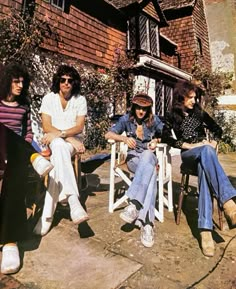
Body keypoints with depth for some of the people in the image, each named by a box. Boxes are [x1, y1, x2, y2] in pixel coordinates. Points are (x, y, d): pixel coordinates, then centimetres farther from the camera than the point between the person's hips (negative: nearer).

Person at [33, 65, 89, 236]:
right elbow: (46, 127, -6)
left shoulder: (80, 100, 4)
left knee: (59, 149, -36)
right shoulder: (49, 98, 4)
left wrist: (60, 134, -23)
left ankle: (47, 214, -39)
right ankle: (74, 202, -48)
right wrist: (70, 139, -19)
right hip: (53, 141, 0)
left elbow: (79, 127, -5)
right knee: (60, 147, -39)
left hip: (73, 141, 0)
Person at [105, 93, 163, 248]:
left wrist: (157, 140, -9)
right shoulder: (126, 119, 4)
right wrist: (125, 138, -21)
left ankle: (134, 204, -48)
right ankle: (147, 223, -45)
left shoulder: (154, 120, 6)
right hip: (134, 157, -1)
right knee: (150, 172, -37)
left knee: (146, 156, -40)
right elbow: (108, 134, -3)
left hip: (150, 156, 1)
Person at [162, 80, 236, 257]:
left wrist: (213, 143, 1)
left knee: (205, 173, -37)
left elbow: (217, 130, 23)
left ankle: (205, 229, -51)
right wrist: (189, 145, -15)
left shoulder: (200, 113, 16)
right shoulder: (172, 116, 8)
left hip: (205, 153, 3)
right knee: (206, 151, -41)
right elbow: (166, 137, -7)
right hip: (188, 155, -2)